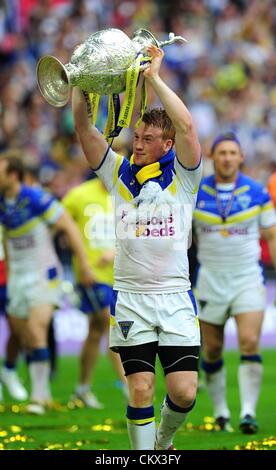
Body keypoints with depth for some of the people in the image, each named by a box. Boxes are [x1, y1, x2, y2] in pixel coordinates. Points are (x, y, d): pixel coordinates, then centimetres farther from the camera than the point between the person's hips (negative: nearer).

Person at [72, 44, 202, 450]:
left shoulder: (182, 175, 2)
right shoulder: (119, 172, 8)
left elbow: (186, 125, -14)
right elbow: (84, 128, 3)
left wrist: (153, 77, -14)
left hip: (176, 298, -1)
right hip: (130, 298, 1)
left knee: (184, 392, -5)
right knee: (140, 389, -5)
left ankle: (164, 440, 24)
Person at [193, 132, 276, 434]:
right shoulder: (194, 193, -1)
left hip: (248, 279, -1)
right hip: (210, 281, 1)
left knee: (250, 343, -16)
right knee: (212, 350, 4)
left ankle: (248, 412, -15)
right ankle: (220, 412, 19)